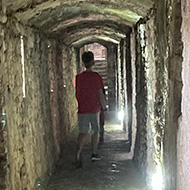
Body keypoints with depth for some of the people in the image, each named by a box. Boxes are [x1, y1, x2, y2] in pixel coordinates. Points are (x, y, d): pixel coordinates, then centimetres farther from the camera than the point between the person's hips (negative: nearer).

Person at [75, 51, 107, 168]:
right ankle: (94, 154, 19)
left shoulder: (78, 77, 1)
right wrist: (104, 106, 7)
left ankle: (78, 151, -22)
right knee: (95, 131, 14)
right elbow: (100, 94, -9)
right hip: (95, 109, -2)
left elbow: (77, 94, 8)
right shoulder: (97, 77, -9)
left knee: (83, 132, 2)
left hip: (82, 110, 2)